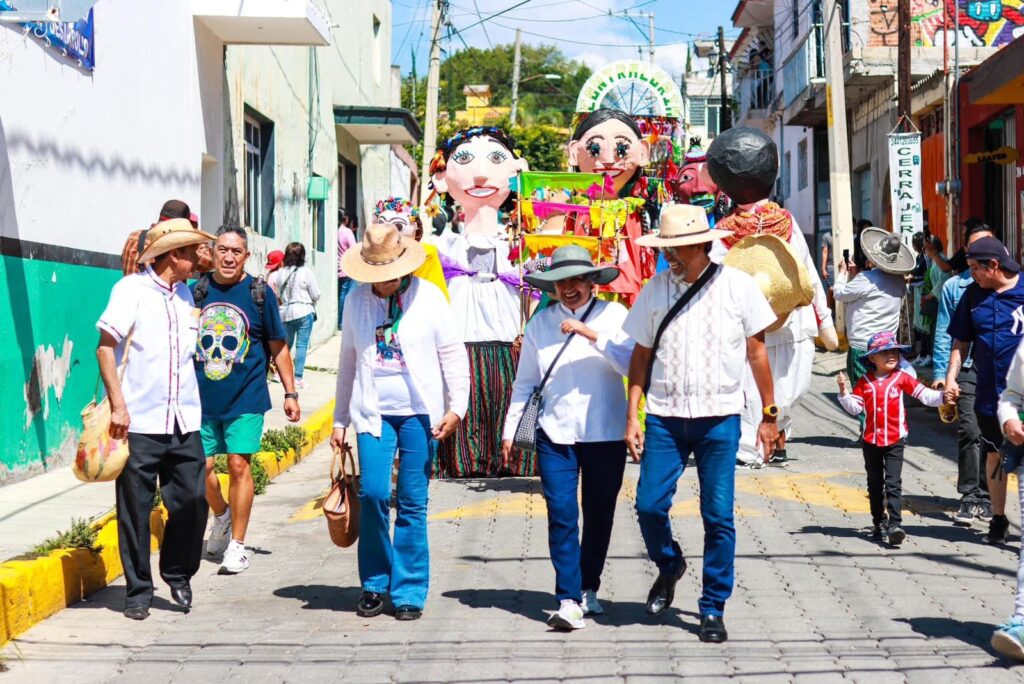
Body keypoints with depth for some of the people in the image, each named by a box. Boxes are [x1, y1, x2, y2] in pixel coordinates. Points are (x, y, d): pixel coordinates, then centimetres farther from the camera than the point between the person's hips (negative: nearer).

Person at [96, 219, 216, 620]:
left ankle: (178, 575, 23)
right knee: (136, 509, 1)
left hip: (184, 421, 5)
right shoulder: (132, 289, -4)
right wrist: (118, 405, -13)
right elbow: (105, 347, -7)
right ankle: (138, 591, 13)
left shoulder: (184, 294, 15)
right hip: (139, 422, -5)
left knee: (192, 502, 1)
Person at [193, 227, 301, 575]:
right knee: (200, 466, 3)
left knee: (239, 465, -5)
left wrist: (290, 393, 4)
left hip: (245, 397, -3)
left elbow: (278, 347, 5)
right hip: (202, 398, 3)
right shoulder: (197, 291, 4)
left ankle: (237, 544, 7)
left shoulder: (259, 293, -1)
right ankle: (222, 515, 34)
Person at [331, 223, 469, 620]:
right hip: (373, 411, 1)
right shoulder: (357, 301, 8)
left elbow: (453, 354, 2)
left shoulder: (429, 297, 1)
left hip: (419, 413, -1)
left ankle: (409, 592, 9)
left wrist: (457, 406, -7)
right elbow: (348, 362, 15)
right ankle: (375, 585, 8)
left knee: (413, 503, 0)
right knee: (372, 494, -10)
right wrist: (340, 420, 15)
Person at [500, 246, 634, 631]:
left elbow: (632, 365, -14)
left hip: (605, 434, 0)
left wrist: (593, 335, -20)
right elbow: (525, 382, 14)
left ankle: (588, 589, 27)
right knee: (561, 515, -8)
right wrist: (510, 430, 12)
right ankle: (569, 601, -8)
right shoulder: (540, 323, 8)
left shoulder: (614, 316, 2)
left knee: (598, 515, 9)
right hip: (555, 434, 1)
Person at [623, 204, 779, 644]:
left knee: (718, 516, 1)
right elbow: (641, 356, 9)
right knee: (649, 505, -3)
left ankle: (713, 609, 14)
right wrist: (632, 417, 3)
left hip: (719, 418, -2)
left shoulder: (737, 286, -1)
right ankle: (669, 565, 29)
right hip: (665, 415, 2)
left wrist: (769, 415, 6)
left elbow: (756, 352, 5)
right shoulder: (655, 289, 4)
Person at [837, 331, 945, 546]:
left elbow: (925, 395, -6)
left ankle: (895, 524, -17)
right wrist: (844, 391, -13)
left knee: (893, 483, -11)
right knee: (875, 484, 13)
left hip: (895, 441, -3)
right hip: (871, 440, 3)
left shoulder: (902, 379, -2)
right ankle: (878, 522, 26)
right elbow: (854, 408, 1)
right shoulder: (865, 381, 3)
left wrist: (943, 396, -21)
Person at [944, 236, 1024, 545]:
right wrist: (950, 378, 1)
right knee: (995, 455, 13)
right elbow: (961, 343, 11)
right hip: (989, 393, 3)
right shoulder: (973, 294, 5)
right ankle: (998, 519, 24)